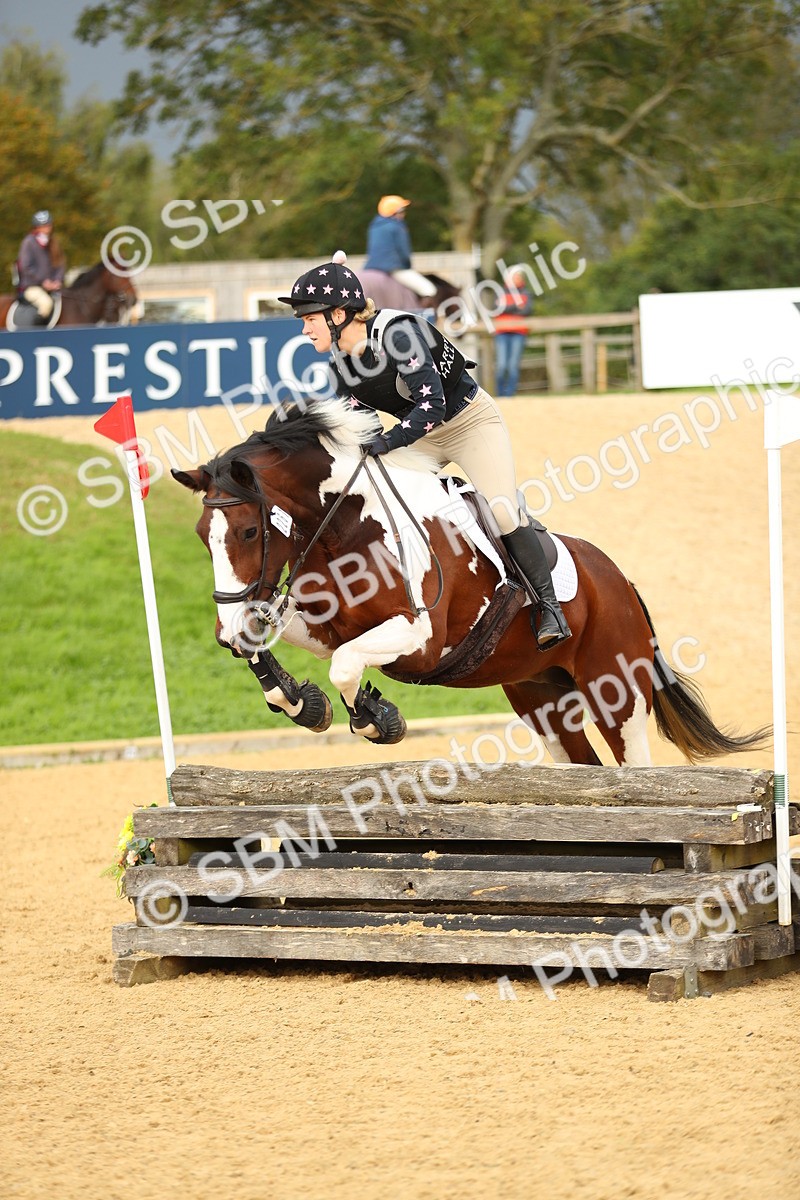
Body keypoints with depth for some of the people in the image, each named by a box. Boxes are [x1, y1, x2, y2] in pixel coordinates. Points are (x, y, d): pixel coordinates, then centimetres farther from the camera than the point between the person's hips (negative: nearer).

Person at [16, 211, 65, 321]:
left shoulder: (52, 244, 13)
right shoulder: (29, 242, -7)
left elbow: (59, 265, 13)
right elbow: (26, 267, -13)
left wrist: (58, 281, -6)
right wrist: (43, 281, -15)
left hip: (52, 286, 7)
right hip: (30, 286, -7)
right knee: (46, 302, -33)